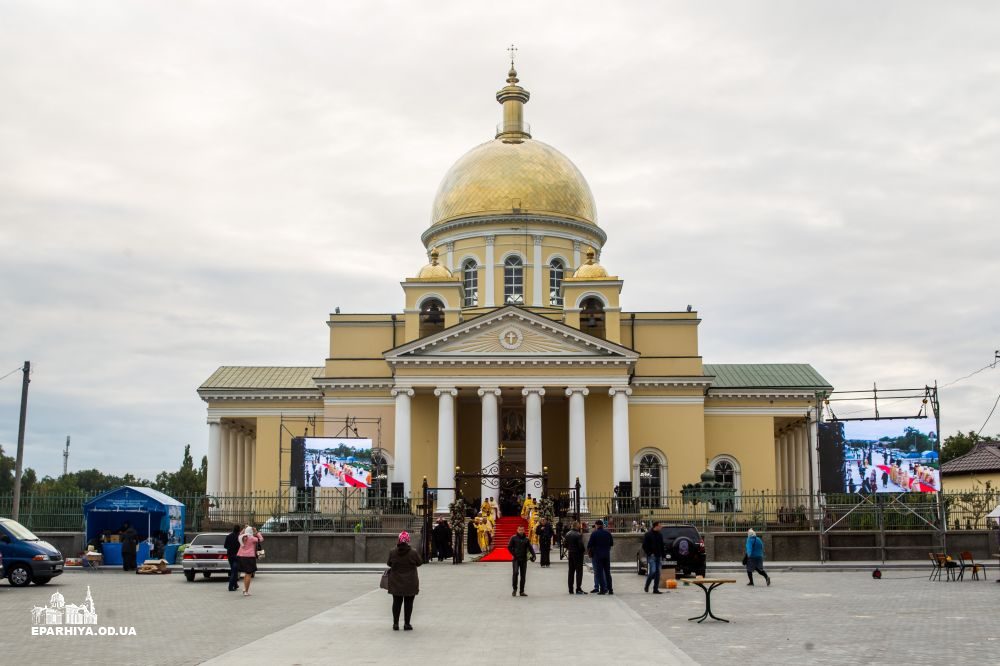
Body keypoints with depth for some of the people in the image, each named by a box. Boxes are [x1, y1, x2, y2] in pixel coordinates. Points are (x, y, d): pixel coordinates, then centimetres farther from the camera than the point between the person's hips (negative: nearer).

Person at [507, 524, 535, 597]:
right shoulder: (514, 538, -1)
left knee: (523, 575, 5)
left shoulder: (526, 539, 7)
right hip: (516, 559, -3)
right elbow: (509, 547, 1)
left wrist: (533, 555, -10)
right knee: (515, 572, -17)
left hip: (524, 559, 3)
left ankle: (522, 591, 12)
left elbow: (530, 548, 4)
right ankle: (514, 589, -3)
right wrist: (514, 554, -9)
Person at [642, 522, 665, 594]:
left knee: (657, 573, 3)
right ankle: (647, 585, 7)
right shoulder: (648, 535, -5)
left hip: (658, 556, 6)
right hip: (651, 556, -6)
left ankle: (656, 589, 7)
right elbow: (644, 546, -7)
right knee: (653, 571, -14)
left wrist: (662, 555, 12)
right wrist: (649, 553, -14)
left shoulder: (660, 535, 13)